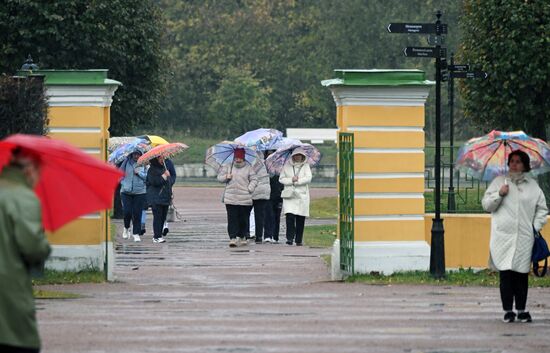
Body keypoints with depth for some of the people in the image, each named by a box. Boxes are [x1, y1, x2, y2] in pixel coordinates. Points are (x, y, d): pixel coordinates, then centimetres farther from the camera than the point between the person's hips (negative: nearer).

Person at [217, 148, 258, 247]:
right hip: (230, 198, 0)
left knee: (243, 219, 8)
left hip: (244, 198, 0)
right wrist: (226, 177, -8)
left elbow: (254, 180, 6)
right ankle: (232, 238, -9)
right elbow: (219, 177, 12)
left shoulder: (248, 168, 6)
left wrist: (249, 189, -8)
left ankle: (242, 237, 25)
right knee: (232, 219, -7)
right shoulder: (228, 167, 9)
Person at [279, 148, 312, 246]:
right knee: (290, 216, -15)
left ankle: (299, 240, 11)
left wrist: (297, 181, -13)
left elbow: (308, 178, -6)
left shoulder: (305, 166, 6)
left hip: (302, 195, 0)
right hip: (289, 194, 0)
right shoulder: (287, 165, 7)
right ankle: (290, 238, -13)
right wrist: (291, 180, -11)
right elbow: (281, 179, 5)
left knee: (300, 219, 2)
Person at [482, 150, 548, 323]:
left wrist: (536, 226, 3)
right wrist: (499, 194, -9)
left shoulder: (532, 185, 12)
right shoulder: (499, 182, 10)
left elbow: (542, 209, 16)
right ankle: (508, 310, -1)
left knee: (522, 274, 1)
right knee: (505, 273, -6)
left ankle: (521, 309, 10)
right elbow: (486, 205, 7)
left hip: (524, 237, 1)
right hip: (503, 236, -1)